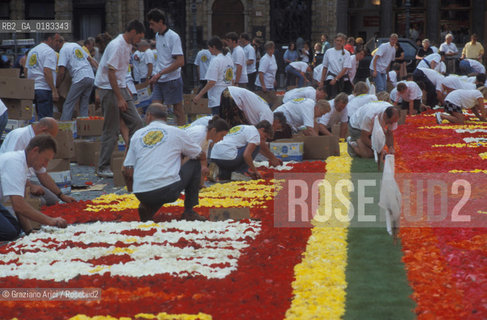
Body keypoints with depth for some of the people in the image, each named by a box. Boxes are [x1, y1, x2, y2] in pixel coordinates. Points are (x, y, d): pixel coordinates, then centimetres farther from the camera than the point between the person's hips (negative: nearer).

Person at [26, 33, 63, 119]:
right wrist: (54, 91, -19)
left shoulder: (32, 51, 19)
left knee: (40, 117, 13)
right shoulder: (49, 51, -9)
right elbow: (47, 72, -19)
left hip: (32, 89, 9)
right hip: (44, 89, -9)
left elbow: (27, 70, 21)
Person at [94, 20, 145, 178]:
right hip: (109, 89, -9)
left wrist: (126, 93, 20)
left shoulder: (128, 45, 12)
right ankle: (103, 168, 2)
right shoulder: (116, 45, -18)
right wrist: (119, 98, -23)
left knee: (135, 122, 5)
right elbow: (111, 72, -22)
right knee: (111, 130, -5)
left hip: (121, 87, 9)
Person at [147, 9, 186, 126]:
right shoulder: (157, 36, 11)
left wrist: (160, 73, -20)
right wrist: (155, 77, 14)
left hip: (172, 80, -7)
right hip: (159, 81, 7)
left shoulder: (173, 37, -13)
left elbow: (180, 62, -19)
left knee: (178, 111, 1)